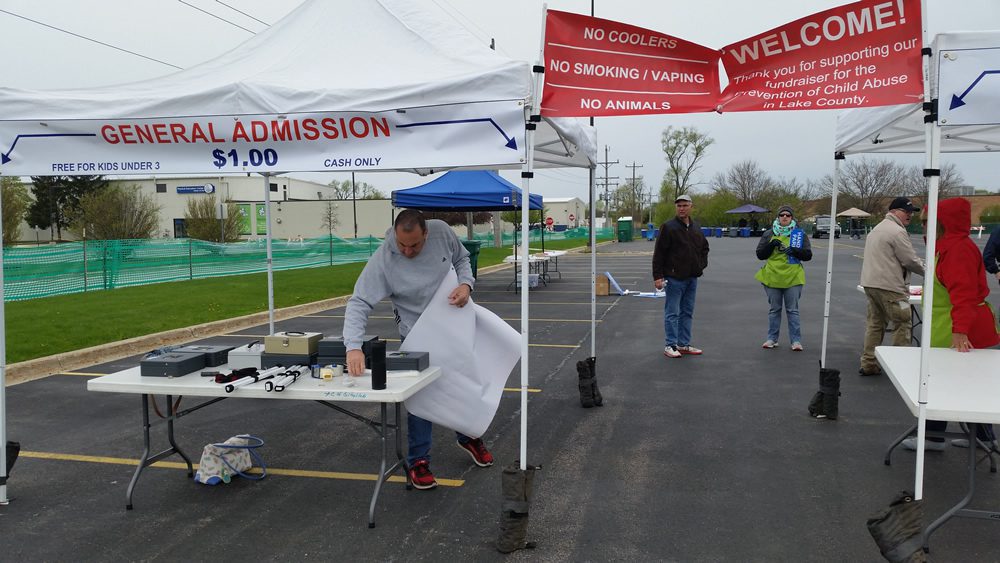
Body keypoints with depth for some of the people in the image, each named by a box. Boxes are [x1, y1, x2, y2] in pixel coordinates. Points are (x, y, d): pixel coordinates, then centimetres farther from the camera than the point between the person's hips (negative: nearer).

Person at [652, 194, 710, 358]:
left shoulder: (696, 227, 11)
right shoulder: (668, 227, -8)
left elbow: (704, 247, 26)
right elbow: (659, 253, -10)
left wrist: (702, 264, 11)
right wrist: (657, 276, -15)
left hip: (692, 278, 7)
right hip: (674, 278, -7)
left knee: (687, 313, 11)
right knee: (672, 313, -2)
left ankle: (684, 345, 19)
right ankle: (670, 346, 4)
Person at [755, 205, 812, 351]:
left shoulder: (799, 234, 5)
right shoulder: (769, 234, 7)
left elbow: (808, 255, 3)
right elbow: (760, 254, 4)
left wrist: (796, 251, -17)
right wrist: (771, 245, -12)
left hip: (793, 278, -1)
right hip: (772, 277, 1)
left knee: (793, 310, 2)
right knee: (774, 309, 10)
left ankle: (796, 340, 6)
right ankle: (772, 339, 18)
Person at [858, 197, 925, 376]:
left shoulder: (877, 228, 21)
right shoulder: (897, 231, -12)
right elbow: (910, 260, -11)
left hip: (870, 283, 10)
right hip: (889, 287, -10)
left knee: (875, 323, 13)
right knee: (903, 323, -1)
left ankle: (868, 363, 13)